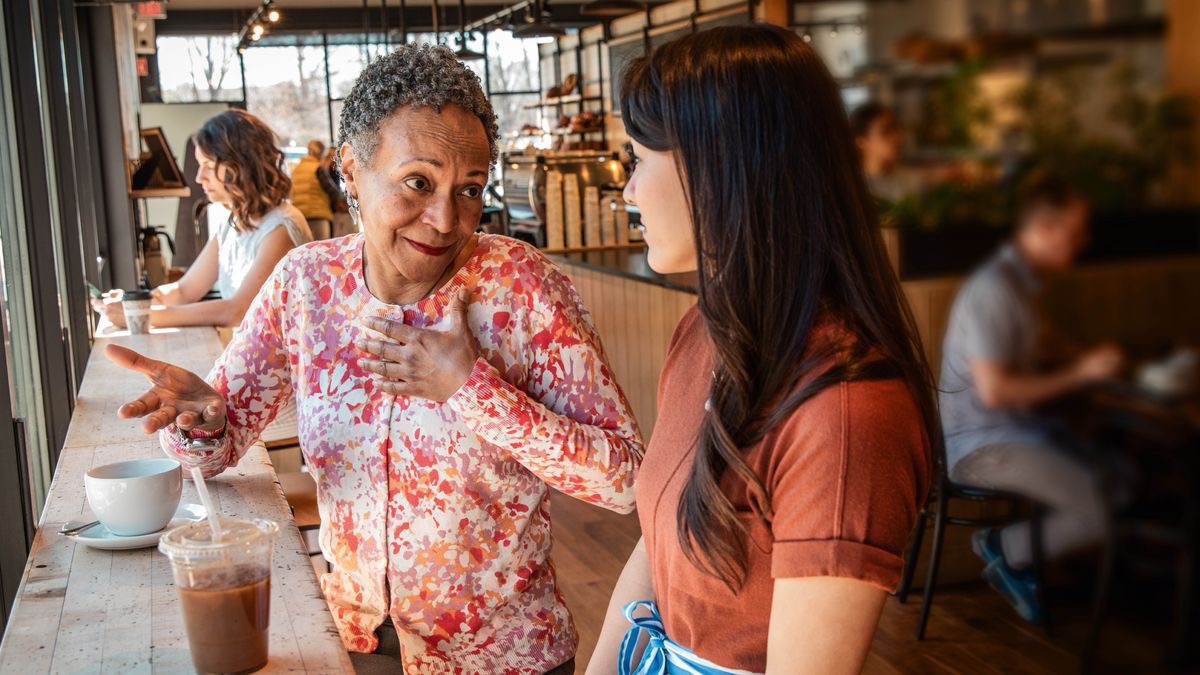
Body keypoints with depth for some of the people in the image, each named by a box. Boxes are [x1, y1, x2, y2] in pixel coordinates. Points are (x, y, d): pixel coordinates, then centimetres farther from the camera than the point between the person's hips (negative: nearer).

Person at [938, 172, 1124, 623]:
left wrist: (1081, 353, 11)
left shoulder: (1024, 280, 9)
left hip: (1021, 426, 10)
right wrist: (1081, 373, -17)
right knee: (1106, 510, -20)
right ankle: (1005, 548, 3)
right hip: (981, 443, -10)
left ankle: (1008, 551, 7)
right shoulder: (994, 289, -21)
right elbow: (994, 390, -25)